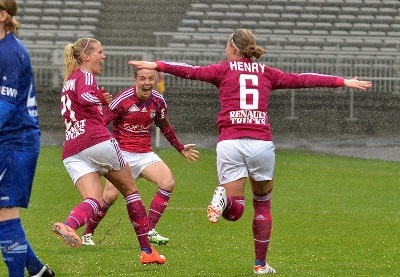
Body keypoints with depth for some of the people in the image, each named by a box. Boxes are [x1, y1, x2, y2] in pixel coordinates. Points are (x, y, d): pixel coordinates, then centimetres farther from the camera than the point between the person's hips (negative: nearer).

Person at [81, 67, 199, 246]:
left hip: (145, 154, 5)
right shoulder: (123, 99, -13)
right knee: (111, 194, -19)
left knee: (168, 182, -17)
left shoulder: (158, 101, 4)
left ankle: (150, 231, -11)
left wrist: (181, 149, 28)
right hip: (122, 153, -5)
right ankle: (87, 234, 3)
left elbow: (165, 127, 22)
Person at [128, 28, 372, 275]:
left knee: (234, 211, 0)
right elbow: (301, 80, 21)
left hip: (229, 142, -1)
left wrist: (157, 66, 1)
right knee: (263, 204, 18)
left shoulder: (224, 70, 11)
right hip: (261, 142, 1)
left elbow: (192, 71, 0)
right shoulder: (266, 73, 17)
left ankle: (224, 197, -35)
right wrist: (343, 82, 29)